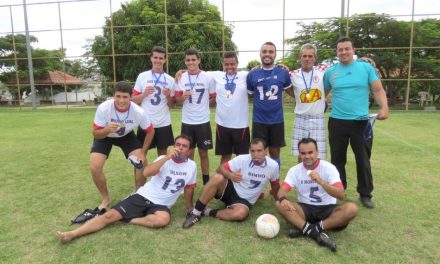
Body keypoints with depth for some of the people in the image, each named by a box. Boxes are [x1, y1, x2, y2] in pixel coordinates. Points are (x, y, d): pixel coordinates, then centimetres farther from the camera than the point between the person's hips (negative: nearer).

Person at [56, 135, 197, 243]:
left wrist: (190, 207, 18)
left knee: (163, 219, -36)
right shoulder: (164, 159, -3)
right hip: (142, 196, 0)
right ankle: (71, 234, -13)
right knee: (110, 215, -14)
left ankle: (128, 220, -18)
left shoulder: (191, 166, 1)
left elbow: (189, 188, 13)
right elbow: (146, 172, -21)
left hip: (161, 205, 0)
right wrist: (167, 157, -26)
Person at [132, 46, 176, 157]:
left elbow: (171, 105, 8)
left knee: (163, 153, 10)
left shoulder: (170, 80, 5)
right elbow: (133, 100, 3)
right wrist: (144, 94, -14)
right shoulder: (142, 76, 2)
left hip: (164, 123, 1)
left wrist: (168, 96, -12)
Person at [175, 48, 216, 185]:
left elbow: (214, 98, 5)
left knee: (203, 153, 8)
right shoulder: (181, 78, 3)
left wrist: (202, 103, -3)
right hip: (187, 122, 2)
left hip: (203, 121, -1)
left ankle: (206, 182, 21)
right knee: (189, 153, 10)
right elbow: (177, 100, 5)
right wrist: (183, 97, -14)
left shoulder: (208, 78, -3)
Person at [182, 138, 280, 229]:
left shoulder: (273, 166, -12)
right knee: (217, 178, -34)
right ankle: (196, 213, -22)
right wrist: (230, 175, -34)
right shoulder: (242, 159, -15)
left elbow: (275, 184, 8)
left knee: (241, 214, -36)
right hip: (230, 189, 0)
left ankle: (207, 212, -15)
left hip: (244, 201, 0)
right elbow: (221, 168, -13)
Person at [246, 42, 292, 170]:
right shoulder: (252, 75, 0)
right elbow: (248, 94, 10)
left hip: (277, 120, 1)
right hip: (259, 120, 0)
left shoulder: (283, 73, 0)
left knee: (275, 153, 13)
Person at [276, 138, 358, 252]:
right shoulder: (295, 170, -3)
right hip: (305, 209, 1)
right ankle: (316, 234, -32)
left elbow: (341, 195, -19)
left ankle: (304, 229, -30)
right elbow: (282, 190, -12)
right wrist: (283, 199, -37)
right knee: (280, 204, -24)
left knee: (351, 208, -29)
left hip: (327, 209, -1)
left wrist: (321, 182, -35)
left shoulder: (329, 168, -9)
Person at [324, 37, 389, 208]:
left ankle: (365, 194, 24)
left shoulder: (366, 67, 1)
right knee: (337, 159, 11)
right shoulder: (330, 72, 5)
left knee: (363, 160, 8)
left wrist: (384, 107, -19)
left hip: (361, 122, -1)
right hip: (337, 122, 1)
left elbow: (378, 90, -3)